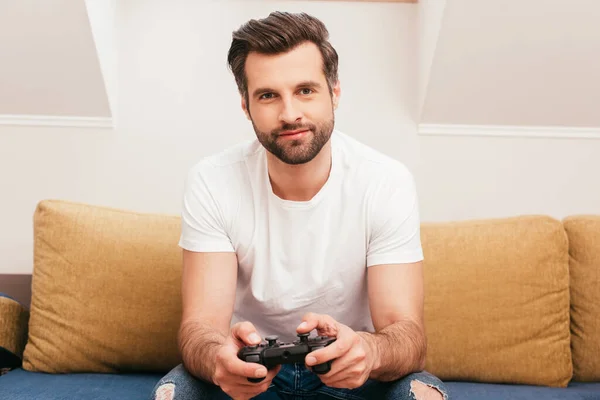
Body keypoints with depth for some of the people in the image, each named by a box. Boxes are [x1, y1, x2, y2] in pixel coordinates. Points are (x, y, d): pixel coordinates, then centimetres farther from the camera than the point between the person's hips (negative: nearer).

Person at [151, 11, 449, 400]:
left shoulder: (388, 183, -17)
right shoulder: (212, 183, -16)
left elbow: (407, 333, -20)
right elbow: (200, 325, -19)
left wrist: (369, 350, -45)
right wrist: (218, 356, -44)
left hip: (349, 368, 1)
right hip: (248, 366, 0)